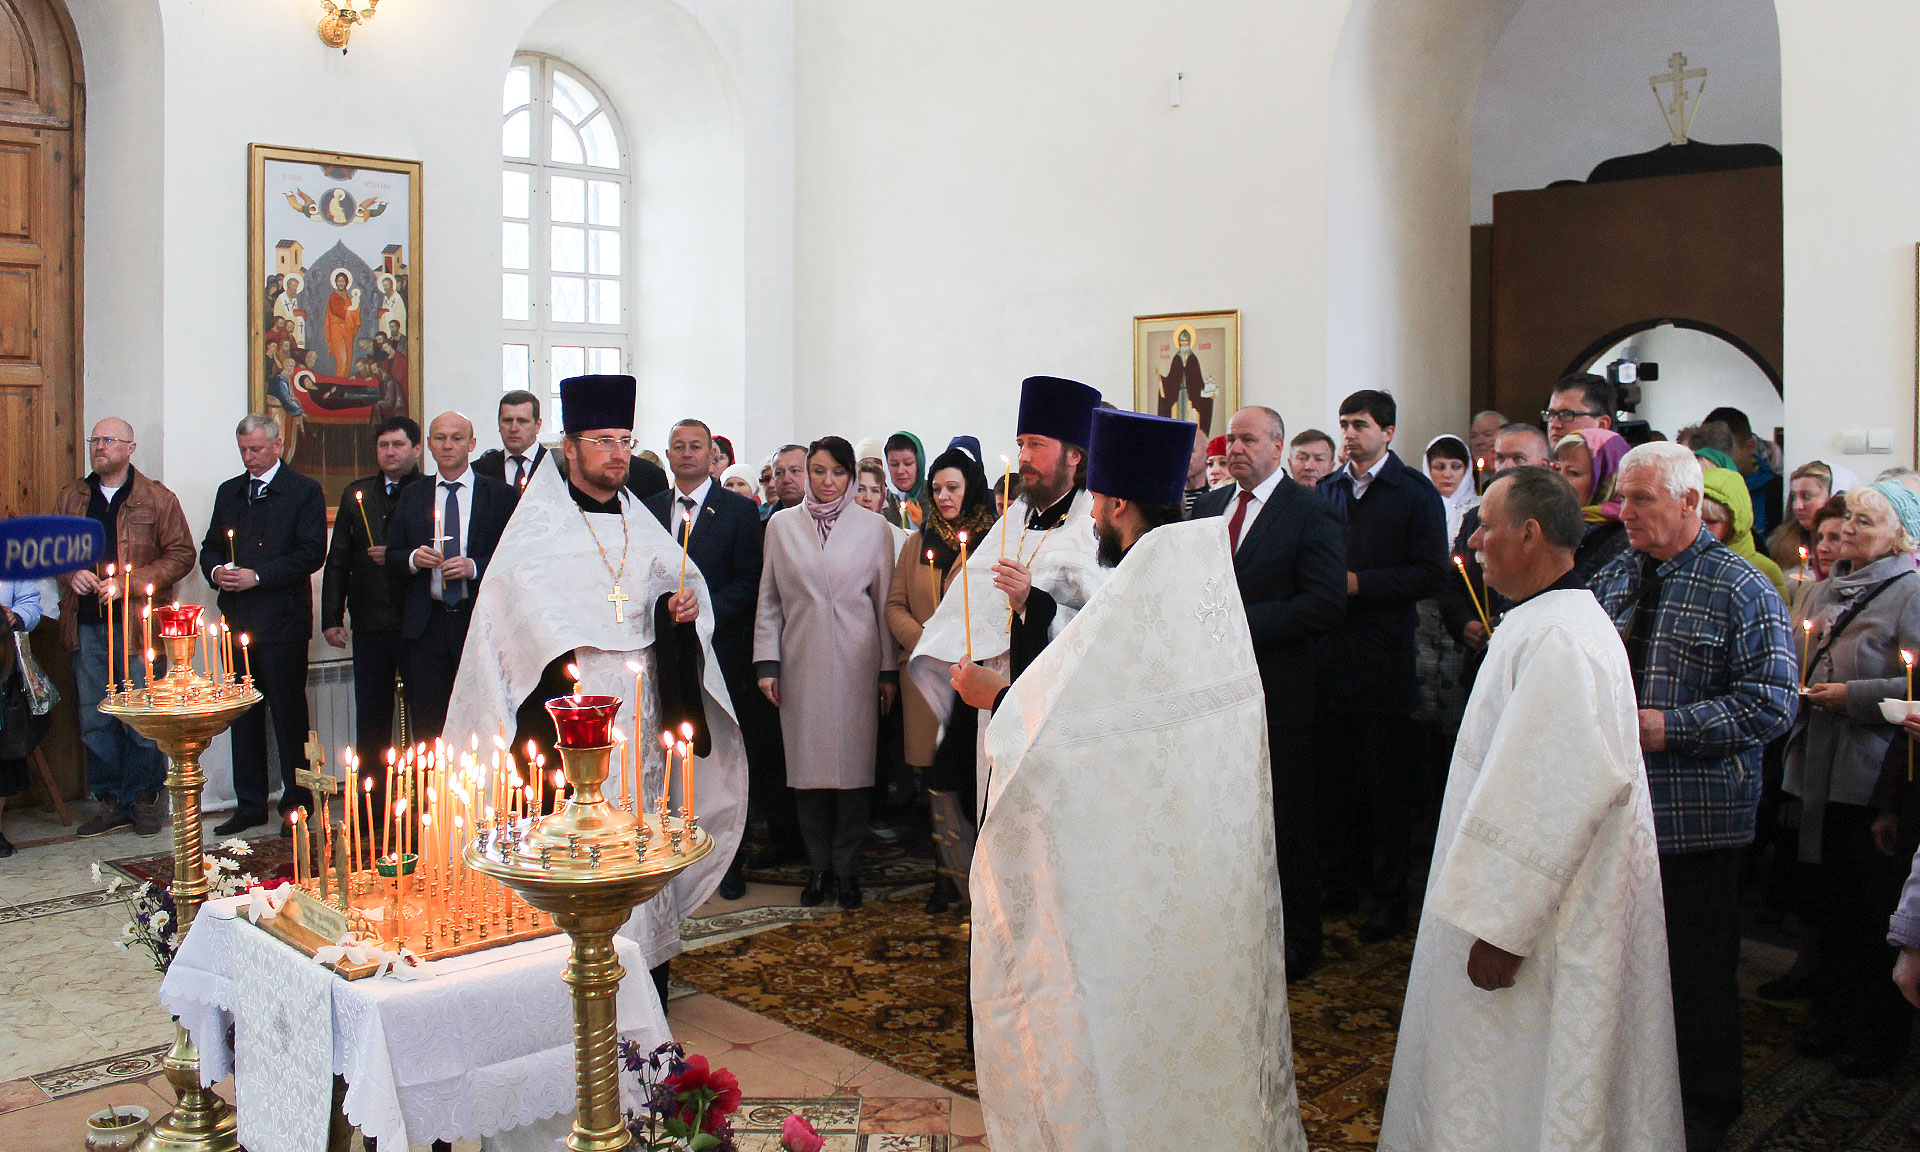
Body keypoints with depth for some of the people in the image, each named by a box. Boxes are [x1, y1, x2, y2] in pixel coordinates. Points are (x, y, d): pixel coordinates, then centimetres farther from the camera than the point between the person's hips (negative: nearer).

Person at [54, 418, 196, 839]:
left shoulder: (157, 499, 2)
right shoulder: (70, 498, 14)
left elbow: (181, 554, -2)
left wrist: (128, 583, -11)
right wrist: (72, 573, -3)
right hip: (86, 625, 4)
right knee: (94, 718, 7)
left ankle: (144, 797, 12)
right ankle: (110, 801, 16)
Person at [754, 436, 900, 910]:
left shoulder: (873, 528, 5)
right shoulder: (782, 525, 9)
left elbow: (885, 601, 6)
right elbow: (769, 600, 10)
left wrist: (889, 669, 2)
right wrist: (767, 662, 3)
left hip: (856, 662, -1)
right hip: (802, 663, 1)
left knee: (855, 761, -1)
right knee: (808, 764, 3)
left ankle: (846, 867, 13)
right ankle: (818, 866, 16)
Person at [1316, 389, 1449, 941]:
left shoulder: (1415, 493, -3)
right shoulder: (1326, 491, 13)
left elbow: (1430, 574, -10)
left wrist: (1358, 583, -16)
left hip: (1384, 658, -4)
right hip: (1329, 654, 5)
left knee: (1386, 783, 4)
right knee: (1337, 777, 11)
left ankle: (1389, 896, 13)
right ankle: (1343, 879, 24)